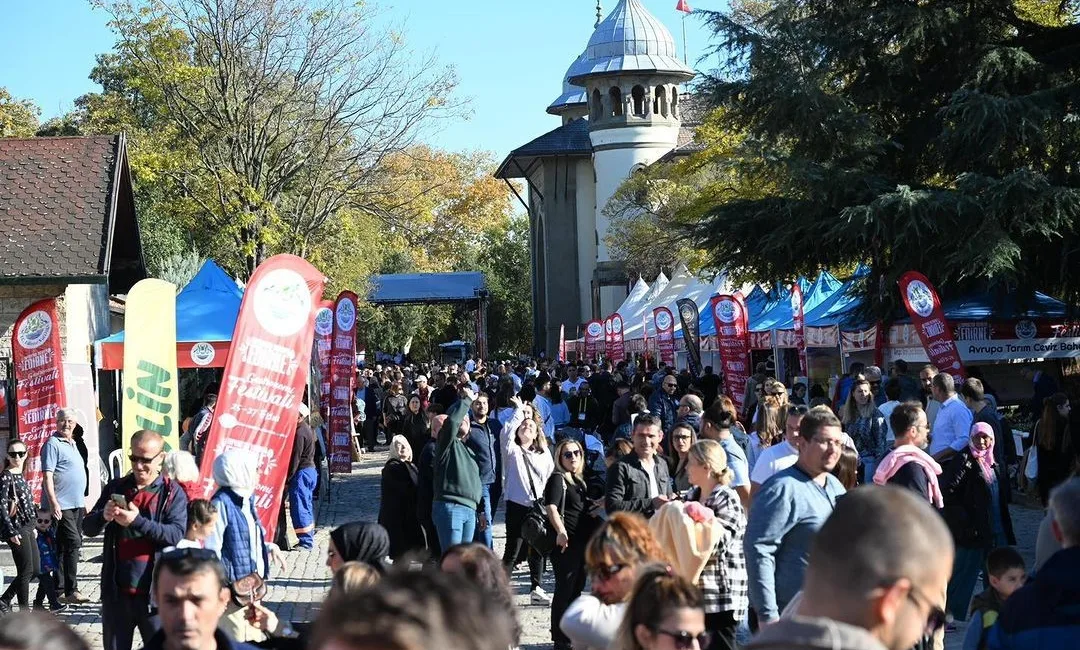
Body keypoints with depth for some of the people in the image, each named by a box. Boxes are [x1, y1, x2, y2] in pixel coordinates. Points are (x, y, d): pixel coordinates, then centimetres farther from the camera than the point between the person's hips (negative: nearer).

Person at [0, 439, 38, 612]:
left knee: (34, 570, 11)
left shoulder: (21, 476, 13)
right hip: (16, 529, -9)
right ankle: (25, 611, 6)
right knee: (26, 570, -4)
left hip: (27, 527, 9)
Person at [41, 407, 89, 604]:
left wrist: (83, 499, 26)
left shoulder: (72, 444, 18)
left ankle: (59, 588, 17)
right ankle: (71, 591, -13)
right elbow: (47, 476, -16)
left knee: (70, 545, 10)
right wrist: (54, 503, -23)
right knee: (73, 543, -14)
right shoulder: (52, 444, -9)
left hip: (77, 504, 9)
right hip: (62, 505, -9)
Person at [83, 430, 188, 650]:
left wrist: (138, 522, -26)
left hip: (154, 592, -4)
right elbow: (88, 528, 6)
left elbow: (177, 534, -14)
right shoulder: (116, 488, 10)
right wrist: (104, 517, -17)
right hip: (117, 591, 4)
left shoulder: (173, 493, -1)